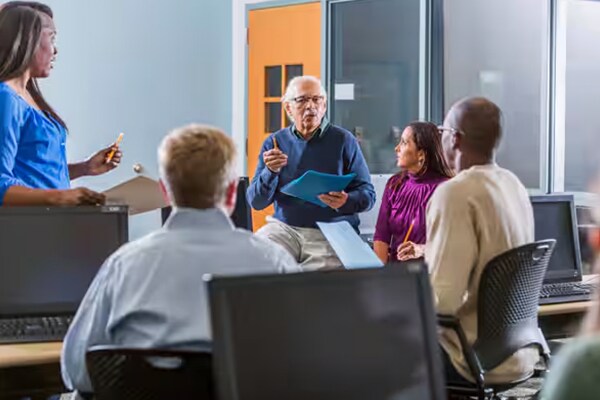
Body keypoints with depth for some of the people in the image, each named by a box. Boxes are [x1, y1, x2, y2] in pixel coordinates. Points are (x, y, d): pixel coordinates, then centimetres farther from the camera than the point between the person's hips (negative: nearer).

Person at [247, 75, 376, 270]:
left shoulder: (344, 140, 3)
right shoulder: (274, 143, 9)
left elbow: (368, 195, 1)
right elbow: (256, 202, 5)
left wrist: (345, 202, -20)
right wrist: (270, 172, -14)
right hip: (285, 228, 2)